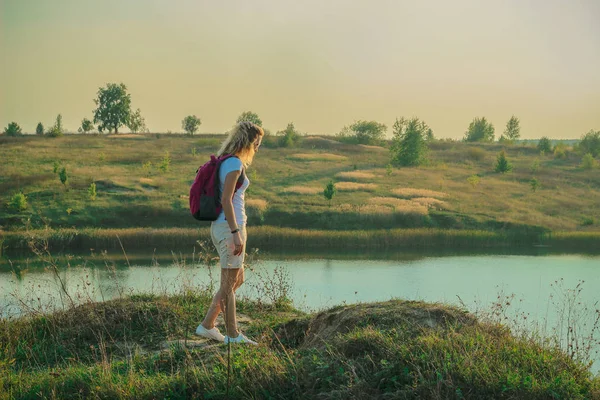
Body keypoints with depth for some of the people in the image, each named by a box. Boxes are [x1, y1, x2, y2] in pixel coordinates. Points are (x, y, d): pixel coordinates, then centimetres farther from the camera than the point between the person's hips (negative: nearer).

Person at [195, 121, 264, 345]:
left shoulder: (224, 161, 15)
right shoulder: (235, 163, -14)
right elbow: (226, 200, -21)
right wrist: (236, 233, -22)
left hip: (221, 226, 10)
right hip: (230, 226, -10)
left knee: (238, 279, 17)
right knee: (228, 284, 0)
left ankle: (207, 325, 17)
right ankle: (233, 335, 9)